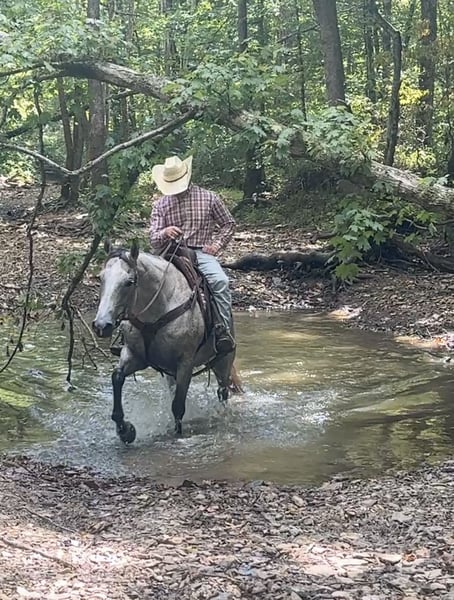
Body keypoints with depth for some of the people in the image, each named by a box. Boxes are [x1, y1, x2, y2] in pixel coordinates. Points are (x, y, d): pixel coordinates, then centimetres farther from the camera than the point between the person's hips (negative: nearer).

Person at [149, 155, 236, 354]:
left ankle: (223, 329, -25)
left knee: (220, 281, -32)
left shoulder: (209, 198, 7)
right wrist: (165, 233, -19)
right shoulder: (161, 205, 10)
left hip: (202, 253, -1)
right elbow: (153, 240, 5)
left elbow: (228, 224, 16)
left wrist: (217, 245, 0)